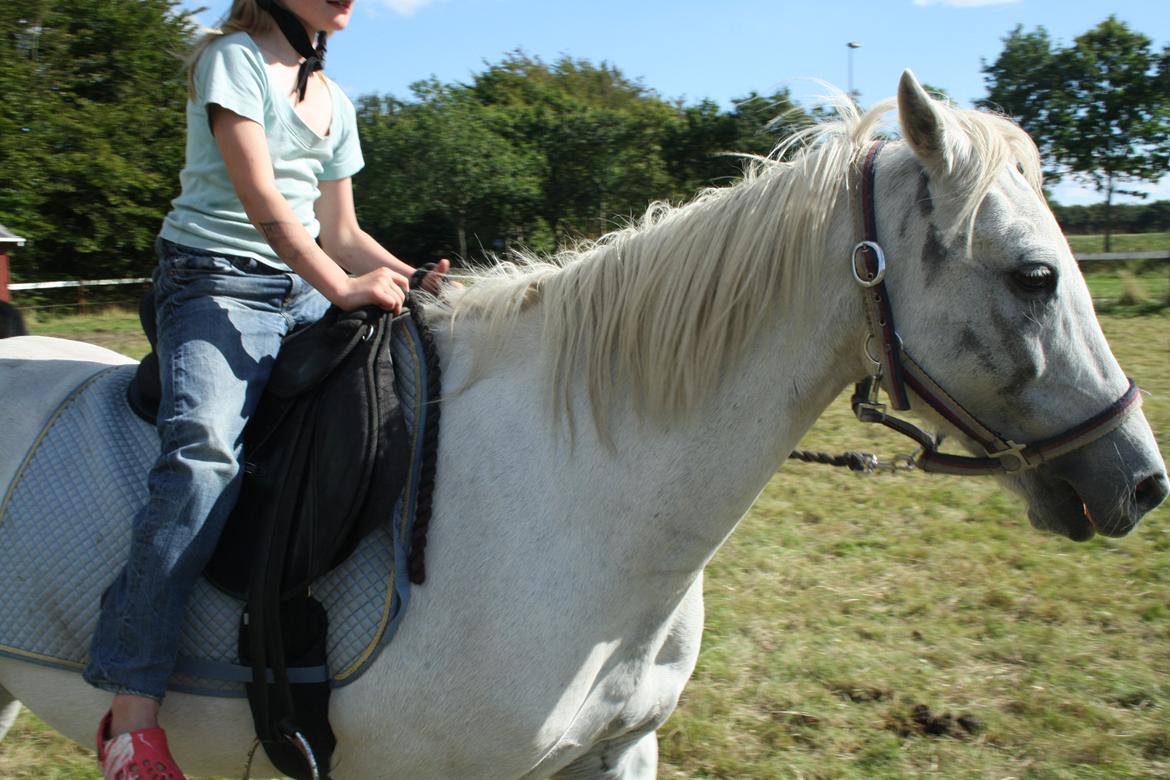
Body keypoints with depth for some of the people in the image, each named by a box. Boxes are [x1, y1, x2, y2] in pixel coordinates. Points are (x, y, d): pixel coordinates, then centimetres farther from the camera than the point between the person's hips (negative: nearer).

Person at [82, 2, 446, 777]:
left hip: (305, 292, 8)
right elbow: (260, 198, -15)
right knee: (204, 456, -30)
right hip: (218, 283, -8)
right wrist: (343, 286, -24)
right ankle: (133, 709, -27)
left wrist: (414, 278, 1)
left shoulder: (334, 101, 19)